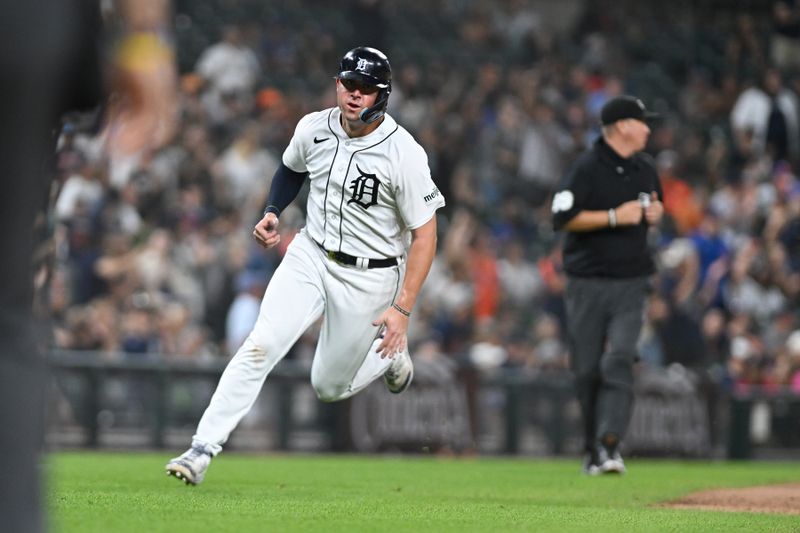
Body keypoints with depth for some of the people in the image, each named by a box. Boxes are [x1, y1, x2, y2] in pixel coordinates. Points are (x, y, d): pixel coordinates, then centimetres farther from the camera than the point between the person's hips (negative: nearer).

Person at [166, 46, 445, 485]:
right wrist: (271, 213, 0)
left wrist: (402, 308, -21)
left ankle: (390, 354, 38)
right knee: (261, 346, -18)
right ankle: (203, 449, -19)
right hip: (310, 256, 3)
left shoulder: (404, 153, -21)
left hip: (369, 277, -3)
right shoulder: (313, 128, -6)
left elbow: (424, 234, -16)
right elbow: (291, 169, 19)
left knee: (329, 386, 7)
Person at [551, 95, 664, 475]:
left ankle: (609, 445, -21)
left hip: (630, 283, 3)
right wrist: (615, 217, -18)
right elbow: (562, 218, -15)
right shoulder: (587, 168, -8)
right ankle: (593, 449, 15)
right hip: (588, 283, -3)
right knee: (587, 369, 2)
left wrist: (656, 213, 4)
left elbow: (655, 206, 28)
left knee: (618, 361, -13)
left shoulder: (646, 169, 12)